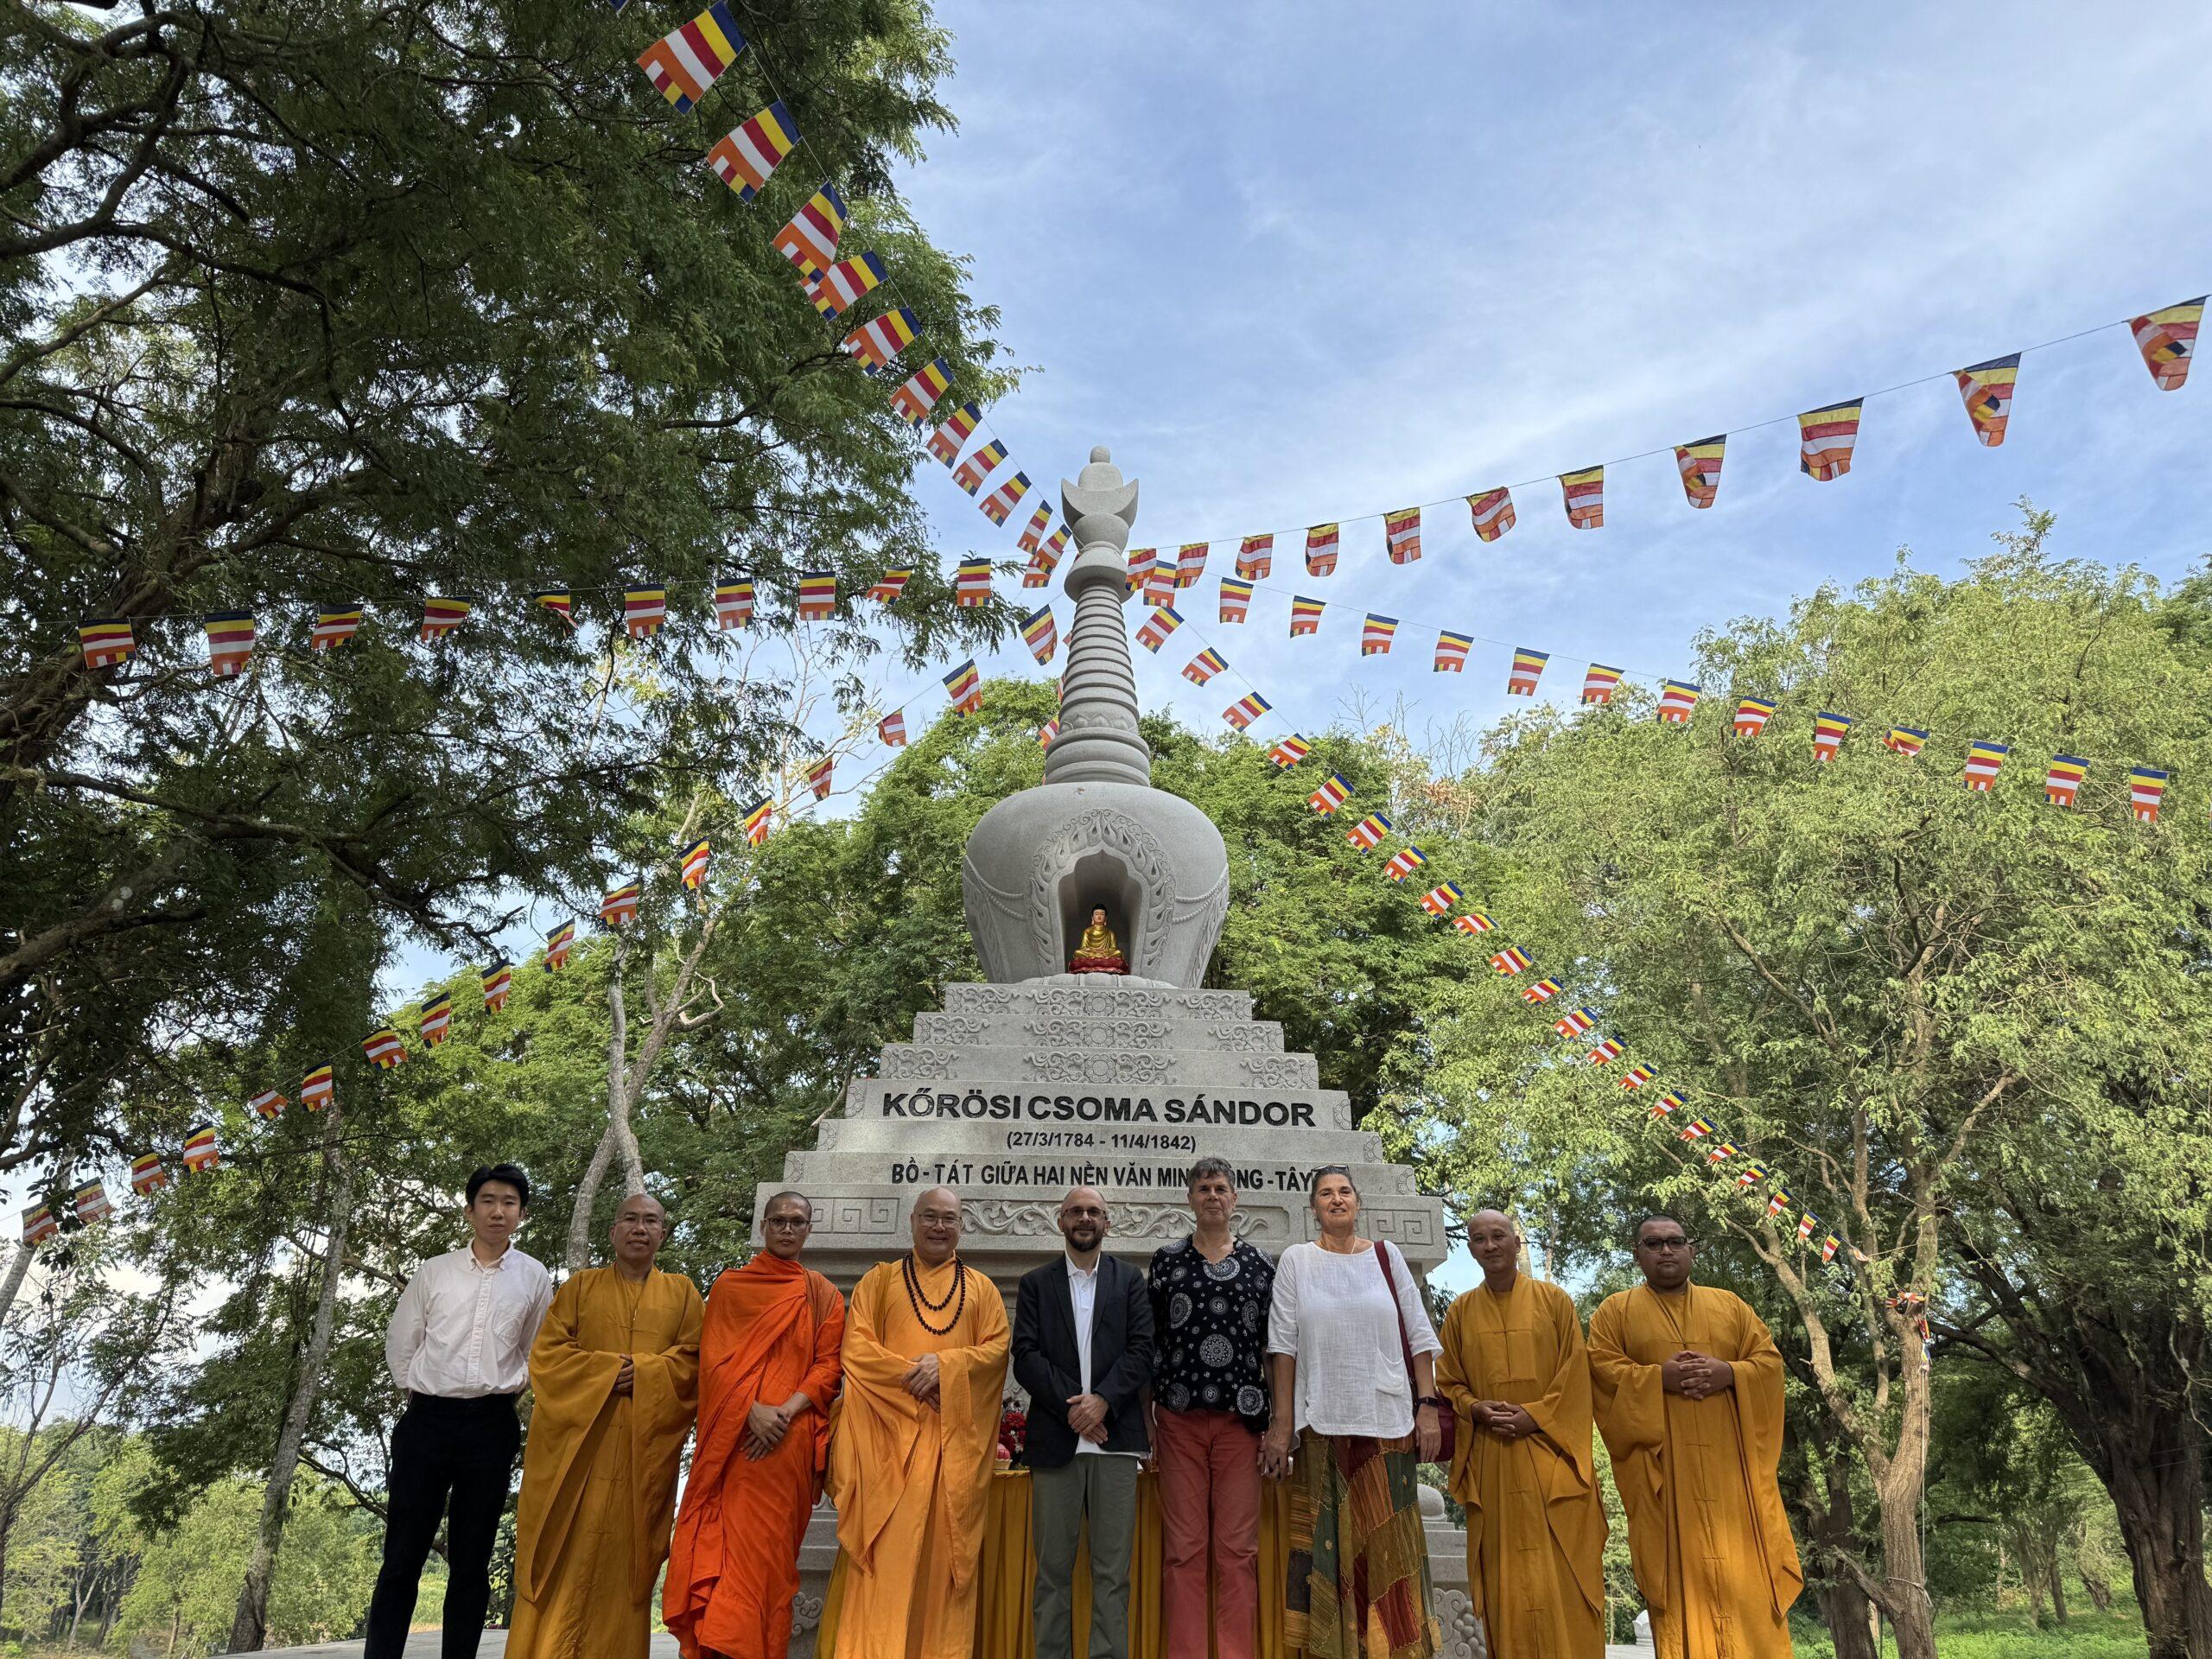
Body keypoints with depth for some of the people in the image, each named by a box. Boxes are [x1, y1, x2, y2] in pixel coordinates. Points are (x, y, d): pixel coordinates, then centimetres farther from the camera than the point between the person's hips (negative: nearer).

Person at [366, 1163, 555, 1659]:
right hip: (426, 1419, 0)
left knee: (470, 1561, 6)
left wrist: (507, 1389, 6)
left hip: (492, 1426, 0)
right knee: (402, 1556, 1)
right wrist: (415, 1391, 8)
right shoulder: (435, 1271, 6)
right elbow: (399, 1342, 13)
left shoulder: (535, 1279, 4)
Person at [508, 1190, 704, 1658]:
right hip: (578, 1443, 0)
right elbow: (547, 1352, 2)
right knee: (569, 1555, -4)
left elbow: (693, 1359, 3)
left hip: (644, 1448, 0)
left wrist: (642, 1374, -12)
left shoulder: (681, 1292, 12)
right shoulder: (581, 1286, 11)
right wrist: (606, 1370, -11)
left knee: (624, 1558, -1)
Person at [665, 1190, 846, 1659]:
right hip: (734, 1438, 0)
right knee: (722, 1540, -5)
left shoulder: (822, 1294, 11)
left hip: (790, 1440, 0)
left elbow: (829, 1365, 3)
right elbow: (714, 1358, 1)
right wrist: (753, 1410, -14)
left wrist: (787, 1411, -13)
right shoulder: (729, 1286, 10)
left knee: (766, 1548, -3)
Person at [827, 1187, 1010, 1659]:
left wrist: (946, 1364, -12)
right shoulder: (879, 1280, 12)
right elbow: (856, 1347, 1)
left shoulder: (981, 1288, 15)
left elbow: (997, 1348, 4)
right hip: (891, 1430, -1)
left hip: (956, 1436, 1)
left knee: (947, 1545, -1)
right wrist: (911, 1374, -12)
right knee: (888, 1547, -7)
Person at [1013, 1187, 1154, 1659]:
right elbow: (1025, 1356, 2)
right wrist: (1070, 1406, -9)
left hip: (1115, 1437, 0)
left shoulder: (1129, 1280, 12)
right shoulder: (1035, 1283, 11)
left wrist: (1102, 1399, -10)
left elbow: (1142, 1350, 3)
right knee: (1053, 1568, 2)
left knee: (1113, 1569, 0)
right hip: (1055, 1438, 0)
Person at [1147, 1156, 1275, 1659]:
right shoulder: (1166, 1260, 6)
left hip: (1240, 1418, 1)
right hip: (1179, 1419, 0)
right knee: (1183, 1548, 2)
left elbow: (1272, 1345, 9)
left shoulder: (1259, 1263, 8)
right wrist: (1144, 1417, 1)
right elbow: (1148, 1342, 6)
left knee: (1238, 1548, 2)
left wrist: (1277, 1419, 2)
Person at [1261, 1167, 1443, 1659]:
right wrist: (1281, 1423, -3)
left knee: (1389, 1543, 1)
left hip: (1388, 1421, 1)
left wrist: (1428, 1405, 1)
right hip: (1324, 1424, -1)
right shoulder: (1296, 1260, 4)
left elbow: (1419, 1335, 9)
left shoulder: (1387, 1256, 8)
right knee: (1331, 1544, 1)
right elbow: (1283, 1343, 2)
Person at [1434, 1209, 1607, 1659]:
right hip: (1490, 1458, 2)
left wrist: (1536, 1416, -11)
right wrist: (1476, 1408, -9)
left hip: (1550, 1453, -1)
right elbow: (1448, 1383, 11)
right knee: (1505, 1574, 2)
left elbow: (1575, 1375, 1)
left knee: (1561, 1569, -3)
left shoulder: (1554, 1300, 4)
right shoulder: (1461, 1312, 9)